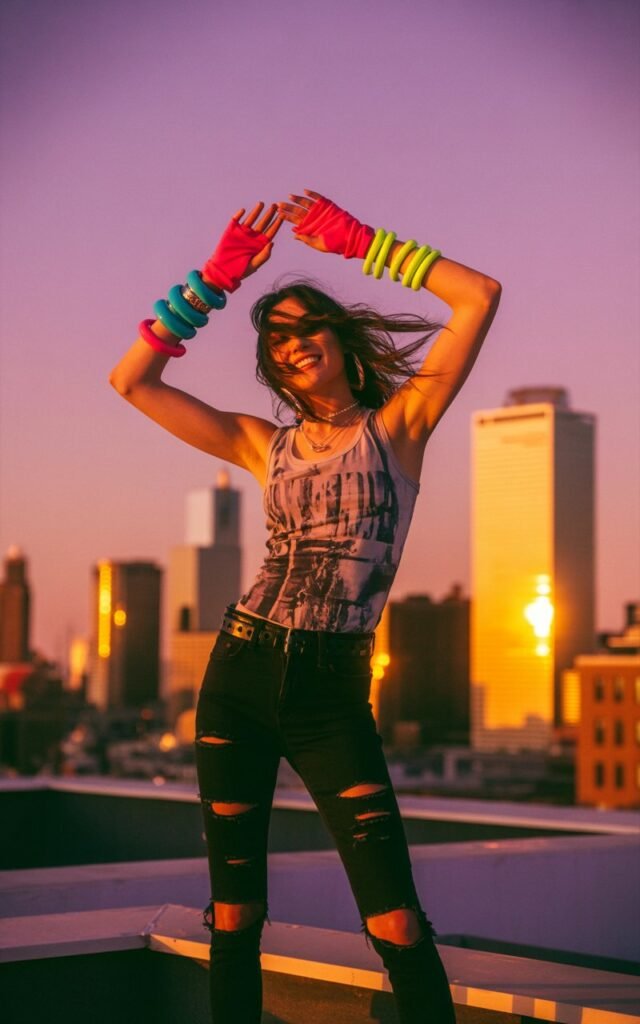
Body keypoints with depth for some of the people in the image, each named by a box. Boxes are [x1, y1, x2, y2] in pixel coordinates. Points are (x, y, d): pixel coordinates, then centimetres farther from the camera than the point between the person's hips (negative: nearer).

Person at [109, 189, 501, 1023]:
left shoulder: (399, 423, 5)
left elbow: (480, 294, -5)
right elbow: (131, 381, 11)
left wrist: (356, 240, 1)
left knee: (395, 918, -11)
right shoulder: (264, 444, 13)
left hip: (332, 693, -3)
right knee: (234, 908, 6)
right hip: (242, 674, 3)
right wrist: (216, 278, 9)